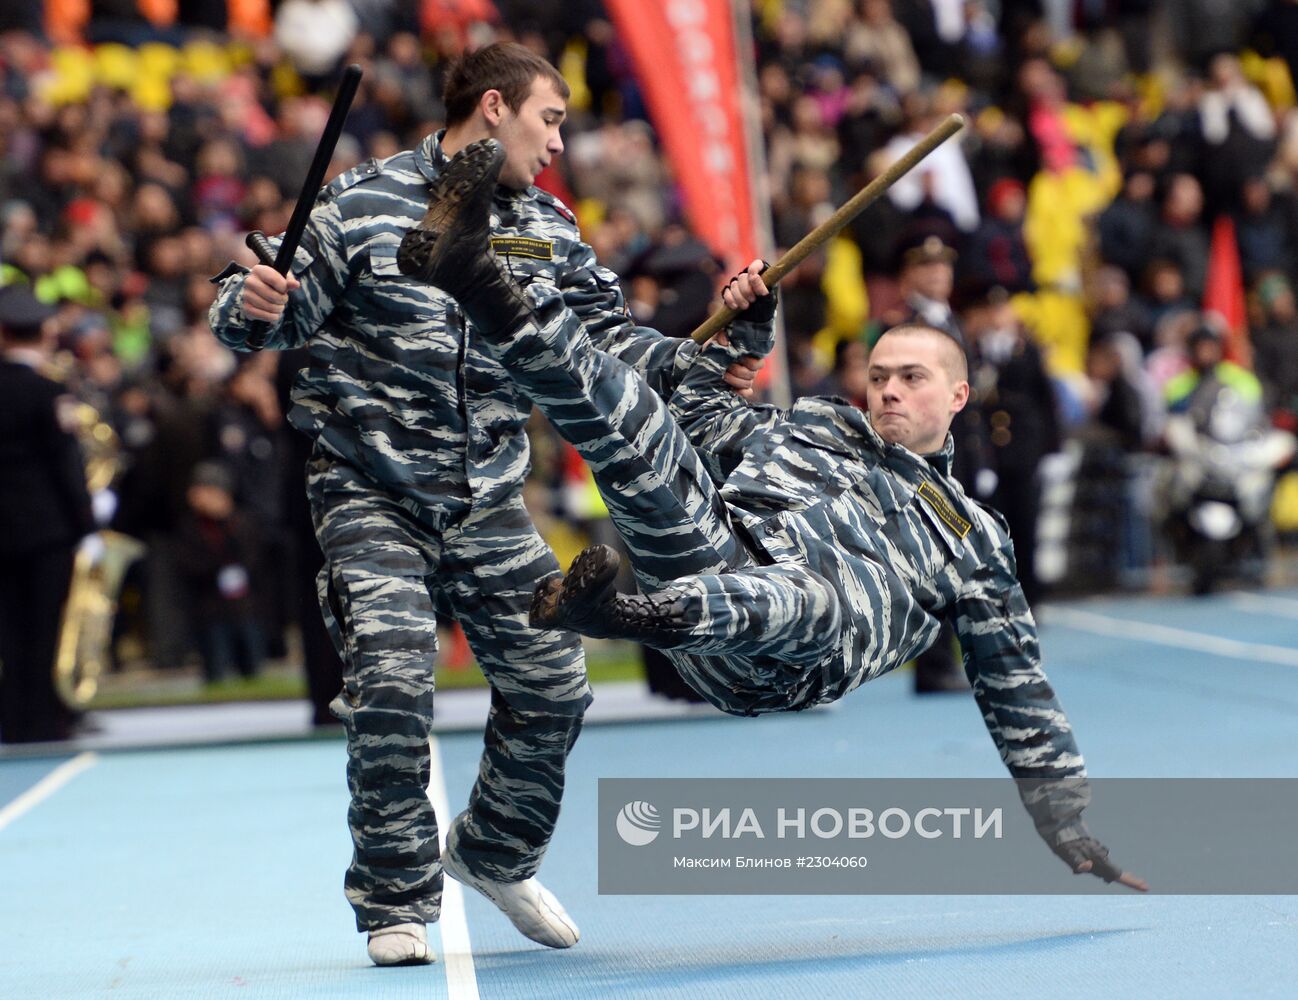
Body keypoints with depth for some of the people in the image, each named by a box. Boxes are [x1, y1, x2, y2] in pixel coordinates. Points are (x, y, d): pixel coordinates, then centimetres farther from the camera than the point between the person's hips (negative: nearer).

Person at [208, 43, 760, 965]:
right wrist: (253, 305, -29)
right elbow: (269, 314, -6)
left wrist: (690, 367, -7)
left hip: (488, 504, 5)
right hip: (369, 497, -5)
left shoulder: (549, 232, 7)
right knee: (392, 685, -17)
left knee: (552, 681, 5)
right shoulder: (362, 207, -8)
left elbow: (606, 335, 9)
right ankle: (399, 903, -1)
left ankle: (496, 853, 30)